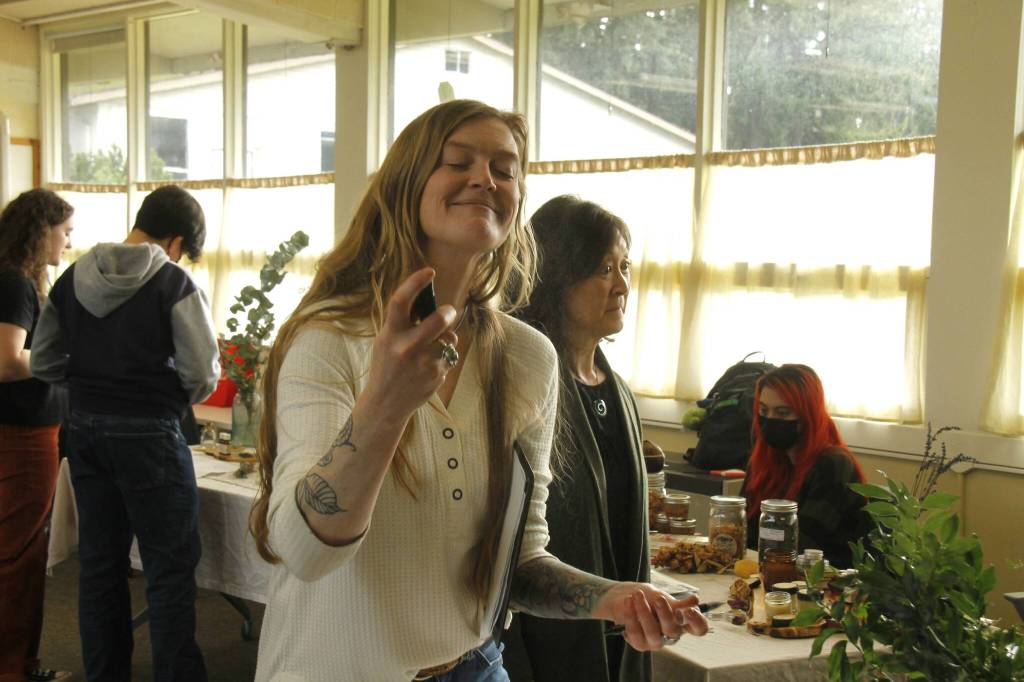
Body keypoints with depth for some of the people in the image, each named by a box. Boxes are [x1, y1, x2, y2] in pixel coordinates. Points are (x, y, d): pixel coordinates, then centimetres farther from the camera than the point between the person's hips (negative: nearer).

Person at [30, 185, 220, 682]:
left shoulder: (71, 280, 4)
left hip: (85, 430, 6)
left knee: (100, 564, 16)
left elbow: (43, 364, 9)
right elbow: (203, 376, -14)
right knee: (170, 568, 2)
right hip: (147, 434, -6)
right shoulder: (173, 283, -12)